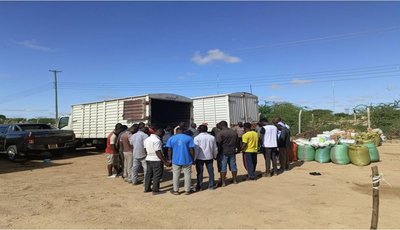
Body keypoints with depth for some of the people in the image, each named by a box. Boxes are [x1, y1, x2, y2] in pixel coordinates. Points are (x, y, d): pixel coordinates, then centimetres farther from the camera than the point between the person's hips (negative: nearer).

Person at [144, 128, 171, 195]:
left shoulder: (146, 139, 7)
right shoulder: (157, 140, -21)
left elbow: (145, 150, 14)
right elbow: (158, 153, -23)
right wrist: (165, 162, -20)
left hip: (148, 159, 8)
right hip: (156, 160, -8)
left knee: (148, 174, 17)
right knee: (157, 176, 3)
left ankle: (147, 188, 27)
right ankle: (155, 190, 9)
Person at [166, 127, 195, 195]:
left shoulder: (171, 138, 3)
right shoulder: (189, 138, -2)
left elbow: (169, 150, 2)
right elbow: (191, 150, -5)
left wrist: (170, 159, 11)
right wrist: (193, 159, 5)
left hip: (175, 160, 1)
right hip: (187, 160, -1)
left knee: (175, 175, 11)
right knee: (187, 175, 9)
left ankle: (175, 190, 18)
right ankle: (187, 190, 16)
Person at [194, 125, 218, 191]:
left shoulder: (197, 138, -9)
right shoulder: (212, 137, 3)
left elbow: (196, 149, -11)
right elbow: (215, 148, 10)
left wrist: (194, 158, -3)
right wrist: (215, 156, 24)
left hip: (200, 157, -3)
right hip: (209, 157, 3)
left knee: (200, 172, 6)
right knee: (210, 171, 12)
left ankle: (199, 186, 13)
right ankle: (211, 185, 18)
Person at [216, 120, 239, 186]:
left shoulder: (220, 133, -12)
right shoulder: (234, 132, 8)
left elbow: (218, 143, -15)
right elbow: (237, 142, 14)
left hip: (224, 152, -5)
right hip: (232, 151, 5)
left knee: (223, 167, 1)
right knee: (233, 165, 14)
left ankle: (223, 182, 2)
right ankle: (235, 180, 25)